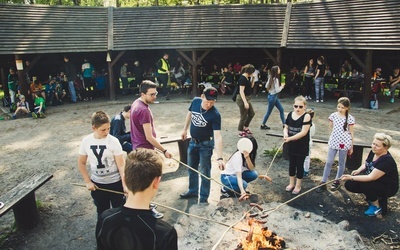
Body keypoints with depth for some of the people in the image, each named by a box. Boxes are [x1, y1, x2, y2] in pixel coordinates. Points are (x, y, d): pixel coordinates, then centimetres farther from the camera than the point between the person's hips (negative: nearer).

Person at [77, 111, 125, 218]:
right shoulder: (86, 141, -8)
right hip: (97, 184, 3)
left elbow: (121, 164, -18)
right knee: (102, 213, 18)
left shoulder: (113, 141, -16)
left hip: (115, 182, -2)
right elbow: (81, 163, 4)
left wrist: (125, 184, -27)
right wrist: (88, 182, -2)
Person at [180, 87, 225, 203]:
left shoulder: (215, 115, -30)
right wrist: (185, 129, 13)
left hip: (206, 144, -6)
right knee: (191, 168, 20)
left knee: (204, 171, 4)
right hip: (193, 142, 6)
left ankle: (204, 197, 22)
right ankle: (193, 190, 41)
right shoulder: (195, 101, -15)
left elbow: (217, 136, -35)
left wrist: (219, 158, -42)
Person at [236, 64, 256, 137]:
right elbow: (241, 91, -24)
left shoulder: (247, 78, 7)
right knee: (244, 116, 1)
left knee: (252, 113, 18)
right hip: (242, 99, -10)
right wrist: (245, 102, -27)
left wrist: (253, 79, 2)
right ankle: (241, 132, 17)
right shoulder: (242, 78, -20)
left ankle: (246, 127, 33)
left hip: (247, 98, 10)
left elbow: (251, 86, 18)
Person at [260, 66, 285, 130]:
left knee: (281, 109, 12)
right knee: (269, 112, 4)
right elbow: (277, 90, -23)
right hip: (272, 96, -9)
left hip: (275, 96, 9)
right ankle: (263, 125, 17)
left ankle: (284, 124, 18)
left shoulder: (271, 78, 4)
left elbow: (267, 86, 10)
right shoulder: (275, 79, -21)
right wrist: (282, 86, -6)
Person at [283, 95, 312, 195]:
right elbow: (286, 127, 8)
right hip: (291, 145, 5)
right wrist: (285, 134, -14)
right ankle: (291, 183, 34)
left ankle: (298, 186, 26)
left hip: (302, 146, -5)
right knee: (292, 164, 17)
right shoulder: (290, 114, 0)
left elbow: (303, 132, -23)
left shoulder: (306, 116, -16)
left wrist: (290, 138, -27)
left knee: (299, 165, 10)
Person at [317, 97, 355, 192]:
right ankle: (323, 182, 11)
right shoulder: (333, 115, -3)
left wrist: (351, 146, 1)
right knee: (329, 162, 4)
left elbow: (351, 133, -2)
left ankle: (337, 181, 28)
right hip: (333, 142, 2)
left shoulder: (350, 118, -9)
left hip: (344, 143, -2)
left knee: (341, 163, 12)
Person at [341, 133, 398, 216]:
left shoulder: (387, 161, -29)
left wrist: (352, 178, -35)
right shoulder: (373, 152, -6)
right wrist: (358, 170, -9)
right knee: (349, 184, -10)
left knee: (364, 184, -33)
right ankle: (371, 196, 14)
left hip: (387, 188, -7)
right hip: (373, 181, 7)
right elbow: (366, 164, 13)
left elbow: (371, 177, -32)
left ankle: (376, 207, -7)